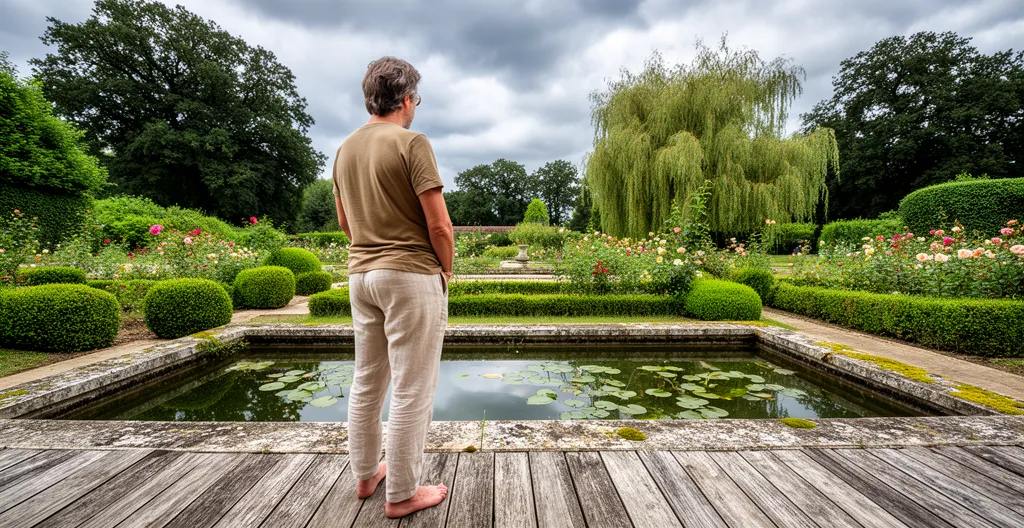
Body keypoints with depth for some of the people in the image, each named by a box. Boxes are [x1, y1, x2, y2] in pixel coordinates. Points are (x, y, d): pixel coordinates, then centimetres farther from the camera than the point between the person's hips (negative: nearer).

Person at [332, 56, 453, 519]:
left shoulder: (345, 149, 11)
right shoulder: (411, 142, -11)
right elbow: (439, 225, -15)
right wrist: (446, 270, 0)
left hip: (361, 273, 8)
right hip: (412, 275, -8)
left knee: (367, 381, 18)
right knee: (411, 389, 3)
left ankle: (365, 473, 33)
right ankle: (402, 494, 16)